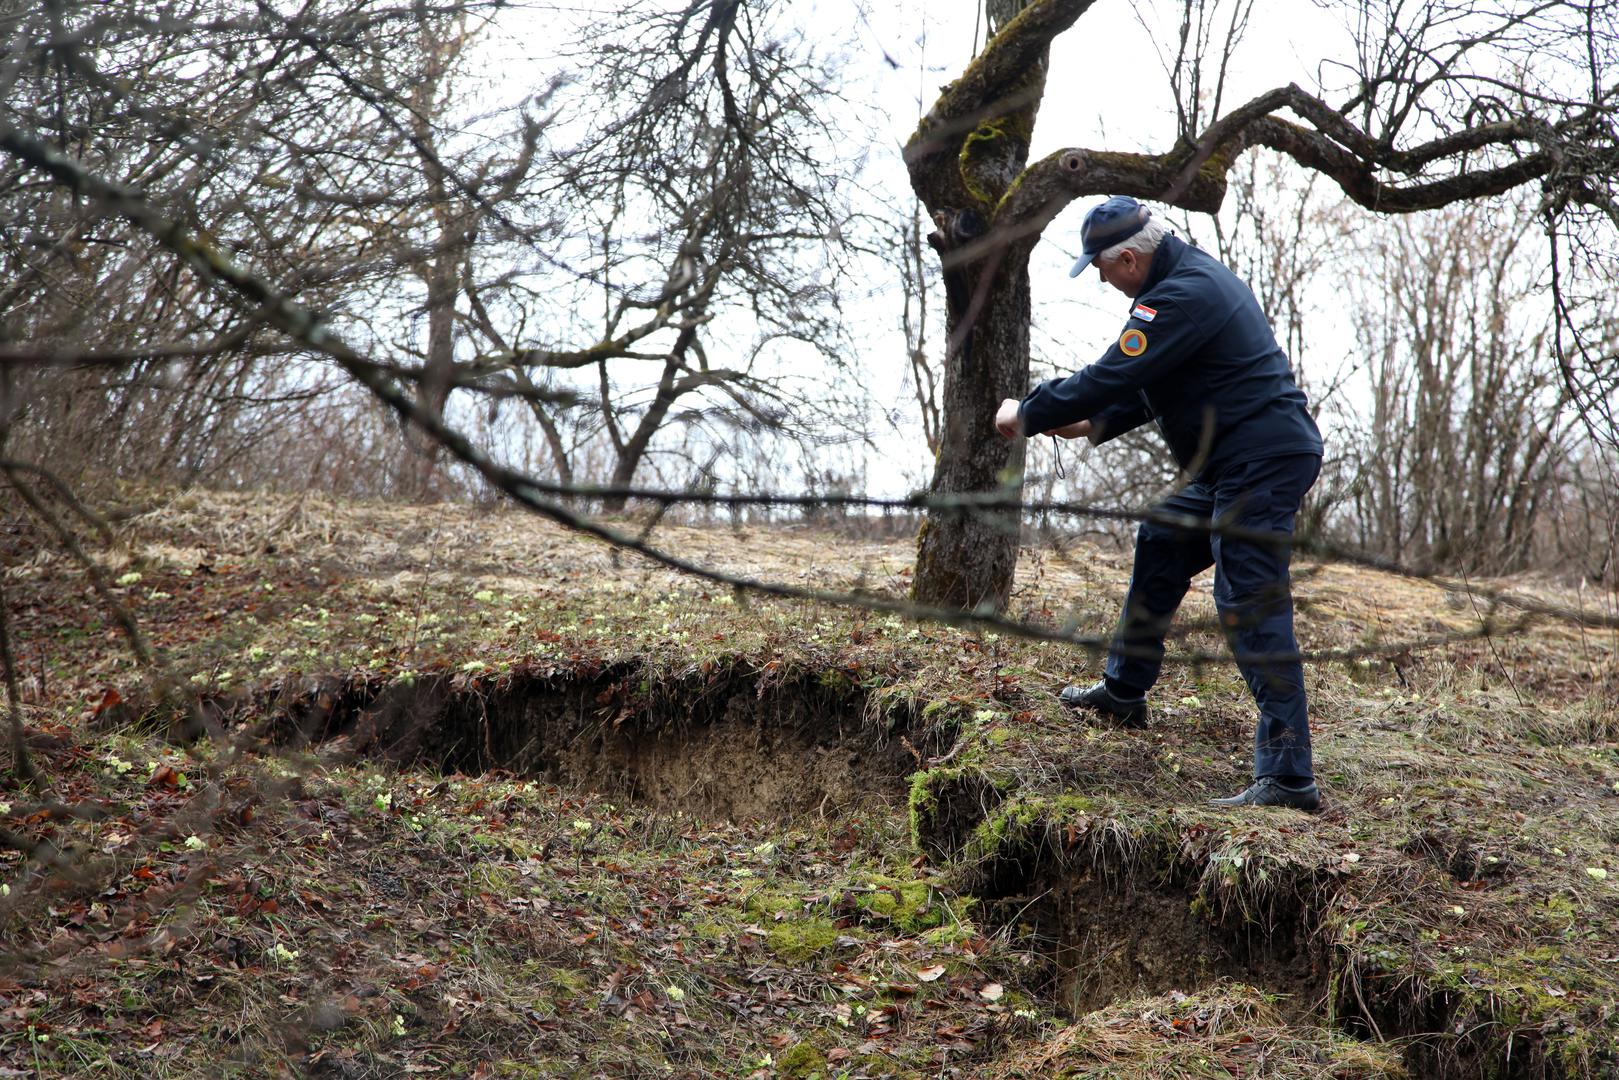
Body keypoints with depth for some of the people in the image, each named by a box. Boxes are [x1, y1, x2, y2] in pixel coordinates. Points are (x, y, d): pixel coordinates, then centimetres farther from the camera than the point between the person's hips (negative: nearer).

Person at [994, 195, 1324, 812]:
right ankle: (1125, 692, 38)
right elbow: (1146, 383, 24)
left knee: (1250, 610, -13)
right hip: (1237, 464, 11)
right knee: (1162, 543, 24)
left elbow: (1112, 377, -20)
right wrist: (1094, 424, 16)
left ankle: (1288, 777, -14)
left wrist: (1027, 416, -7)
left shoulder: (1182, 297, -20)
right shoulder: (1190, 274, 15)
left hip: (1262, 462, -11)